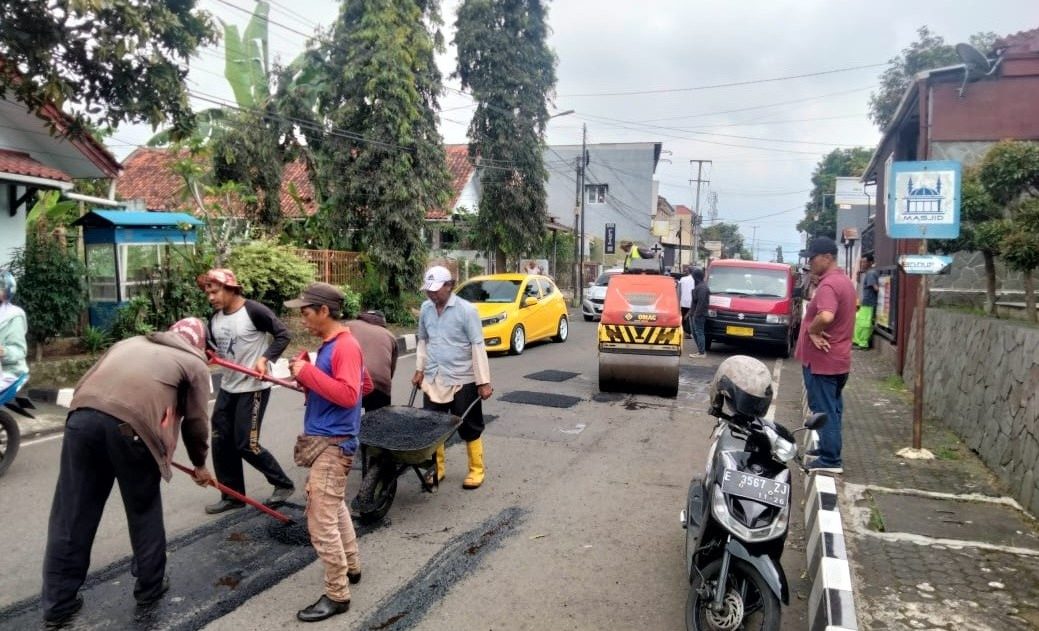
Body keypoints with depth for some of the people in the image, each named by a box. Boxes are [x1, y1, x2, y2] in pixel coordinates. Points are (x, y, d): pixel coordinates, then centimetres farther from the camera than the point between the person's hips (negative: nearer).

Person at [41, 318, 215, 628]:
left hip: (83, 415, 4)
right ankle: (150, 586, 32)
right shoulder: (194, 363, 19)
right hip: (132, 425, -4)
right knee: (144, 511, 16)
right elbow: (195, 421, 19)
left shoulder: (131, 342, 33)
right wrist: (199, 464, 34)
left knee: (72, 514, 14)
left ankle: (58, 602, 25)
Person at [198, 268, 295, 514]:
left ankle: (283, 484, 13)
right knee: (221, 442, 9)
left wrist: (265, 359, -25)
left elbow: (283, 334, -14)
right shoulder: (215, 319, 6)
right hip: (227, 387, 8)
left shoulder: (254, 311, -16)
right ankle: (233, 496, 23)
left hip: (253, 387, -8)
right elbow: (215, 349, 15)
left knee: (246, 444, -6)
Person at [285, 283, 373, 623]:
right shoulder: (330, 345, 11)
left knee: (321, 522, -6)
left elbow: (349, 395, -28)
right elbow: (367, 384, 19)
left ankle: (337, 595, 5)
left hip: (333, 444, -11)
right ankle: (351, 567, 39)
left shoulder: (345, 346, -19)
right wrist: (306, 374, 11)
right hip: (324, 440, 11)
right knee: (335, 508, 23)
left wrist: (309, 372, -24)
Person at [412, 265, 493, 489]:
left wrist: (484, 382, -15)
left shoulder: (466, 310, -14)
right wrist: (419, 370, 11)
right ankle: (437, 468, 27)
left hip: (462, 381, -5)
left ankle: (476, 470, 22)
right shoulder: (425, 309, 3)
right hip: (433, 380, 5)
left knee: (469, 428, 6)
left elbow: (478, 346, -14)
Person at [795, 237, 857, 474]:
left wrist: (811, 330, -20)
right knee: (832, 407, 18)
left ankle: (830, 459, 2)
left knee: (824, 409, -3)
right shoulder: (844, 280, 13)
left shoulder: (828, 285, -21)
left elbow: (826, 316, -39)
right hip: (838, 358, 10)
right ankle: (827, 449, 29)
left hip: (821, 359, -10)